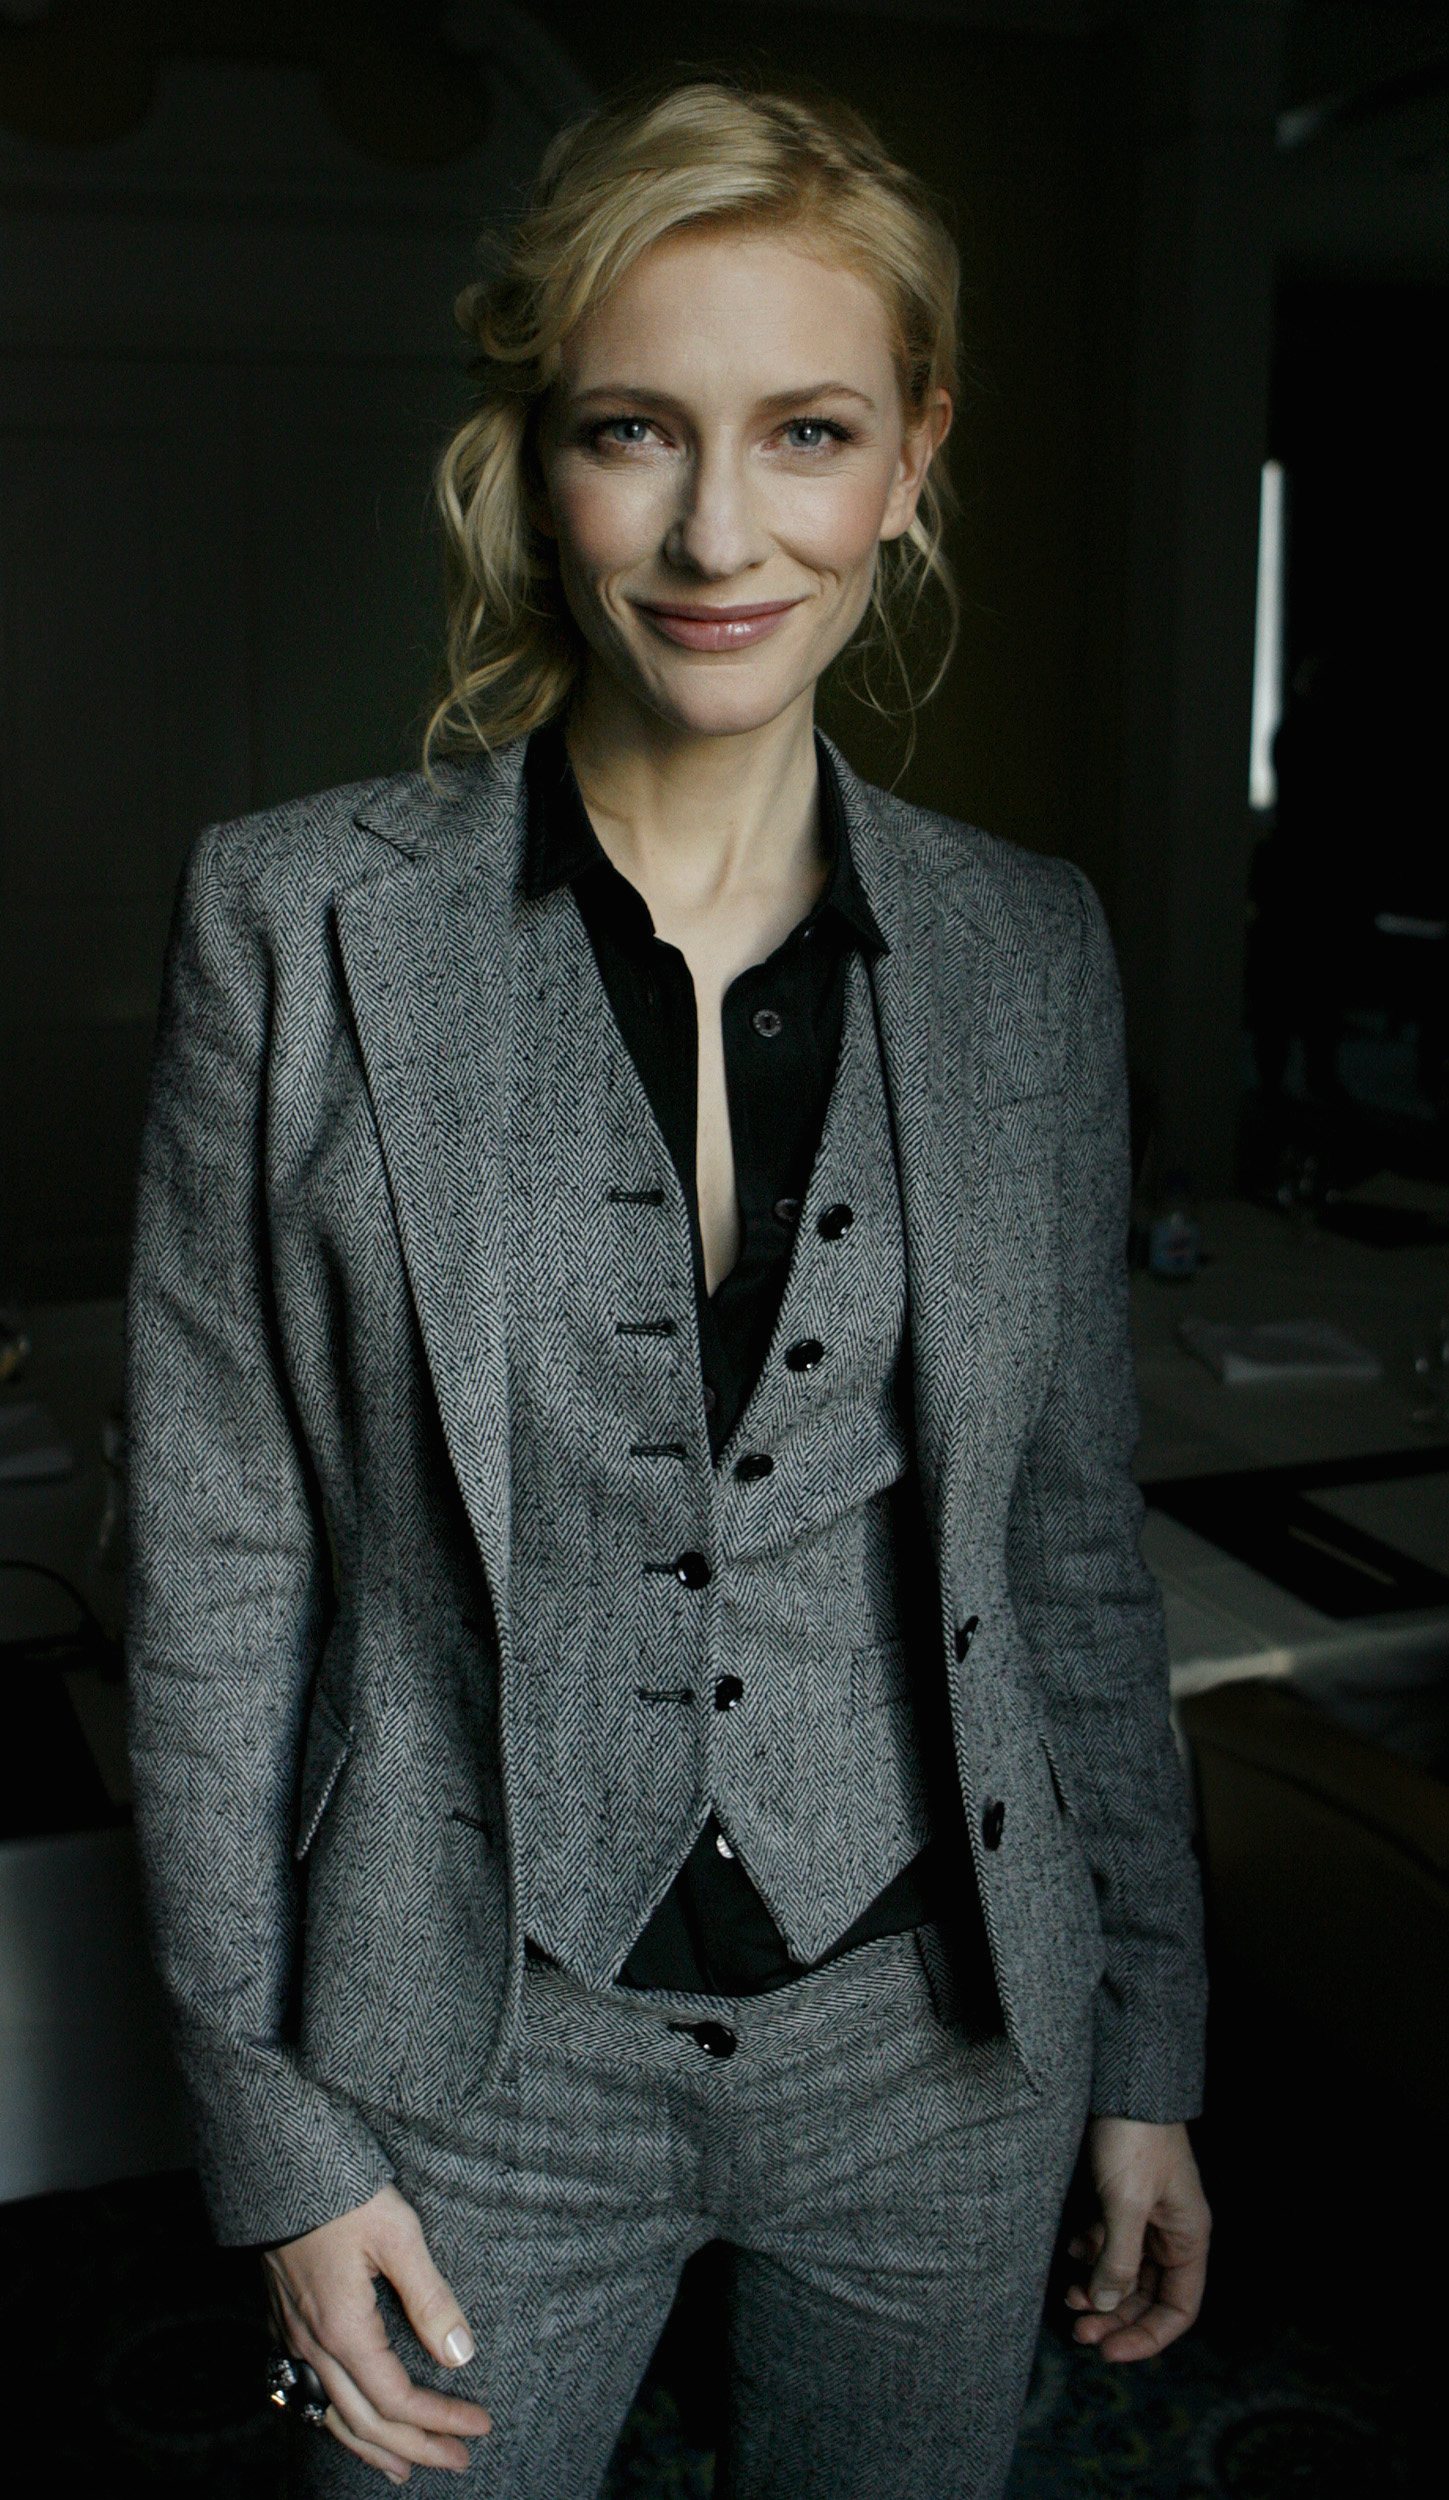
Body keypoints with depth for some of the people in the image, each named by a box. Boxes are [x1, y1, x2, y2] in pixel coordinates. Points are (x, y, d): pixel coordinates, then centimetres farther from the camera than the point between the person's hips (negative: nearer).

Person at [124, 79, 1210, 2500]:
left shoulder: (1031, 949, -3)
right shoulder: (299, 920, -10)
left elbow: (1074, 1538, 4)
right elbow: (217, 1573, -7)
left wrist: (1147, 2048, 8)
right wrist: (276, 2125, -6)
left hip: (942, 2047, 3)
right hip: (481, 2069, -2)